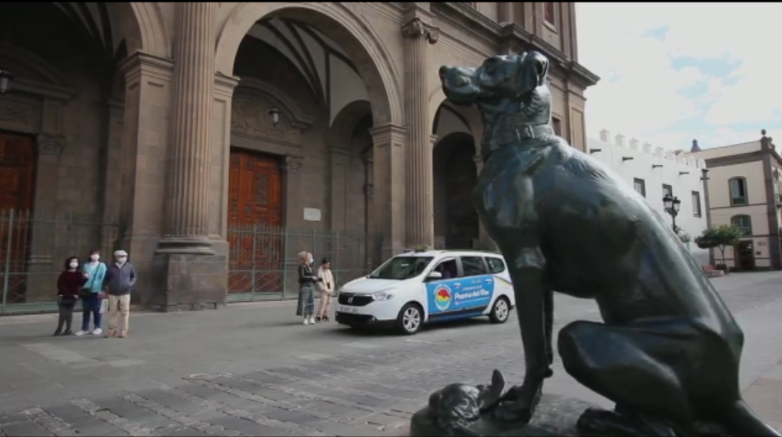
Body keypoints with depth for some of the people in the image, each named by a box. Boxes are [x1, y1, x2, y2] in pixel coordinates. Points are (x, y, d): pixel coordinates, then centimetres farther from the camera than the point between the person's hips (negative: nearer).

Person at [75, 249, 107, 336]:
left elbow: (103, 278, -4)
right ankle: (85, 328, 14)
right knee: (86, 310, 6)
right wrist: (84, 277, -4)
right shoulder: (86, 265, 12)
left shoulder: (102, 266, 0)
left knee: (96, 310, 1)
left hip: (97, 291, -4)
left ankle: (97, 328, 13)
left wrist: (101, 290, -13)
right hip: (86, 290, 4)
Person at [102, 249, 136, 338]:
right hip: (113, 293, 1)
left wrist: (131, 283, -7)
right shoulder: (111, 267, 3)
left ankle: (123, 331, 8)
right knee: (112, 312, 6)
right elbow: (106, 279, 13)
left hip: (125, 293, -1)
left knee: (125, 312, 0)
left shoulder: (129, 266, 2)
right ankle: (112, 330, 20)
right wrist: (105, 287, 4)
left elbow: (134, 277, 10)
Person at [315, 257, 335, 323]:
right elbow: (319, 282, -14)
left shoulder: (329, 271, 14)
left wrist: (332, 289, 8)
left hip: (330, 291, 7)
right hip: (324, 291, -7)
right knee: (323, 302, -15)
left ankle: (325, 315, 17)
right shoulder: (320, 271, -10)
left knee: (328, 303, 8)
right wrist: (325, 289, -15)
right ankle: (319, 316, -14)